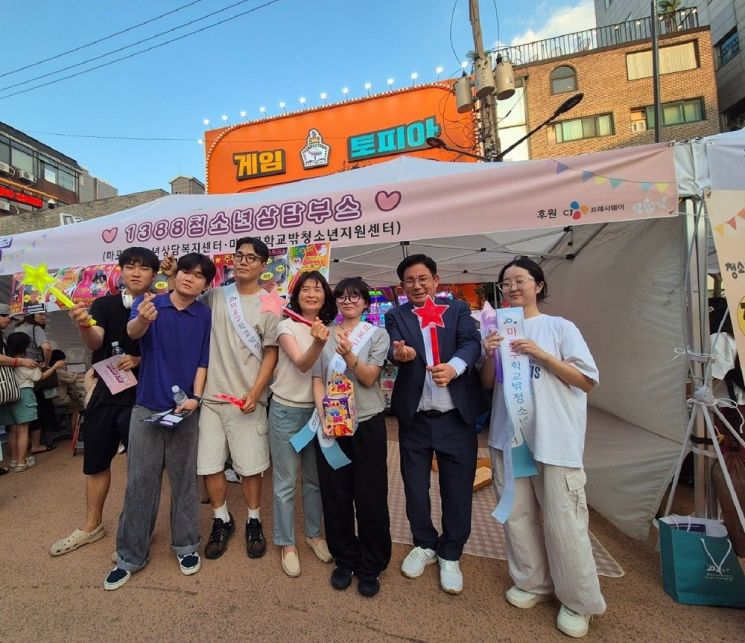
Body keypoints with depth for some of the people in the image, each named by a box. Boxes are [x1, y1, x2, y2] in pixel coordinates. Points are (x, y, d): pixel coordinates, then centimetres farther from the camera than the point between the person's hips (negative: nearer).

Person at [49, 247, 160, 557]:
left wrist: (140, 360, -19)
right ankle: (92, 525, 36)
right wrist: (84, 326, -33)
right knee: (96, 460, 16)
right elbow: (94, 342, -12)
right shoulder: (103, 304, 4)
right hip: (105, 391, 4)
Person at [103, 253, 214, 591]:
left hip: (184, 409, 0)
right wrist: (143, 319, -45)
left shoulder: (205, 315, -1)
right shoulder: (147, 302, -2)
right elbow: (132, 332, -22)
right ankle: (130, 555, 27)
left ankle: (186, 545, 29)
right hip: (147, 406, 0)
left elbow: (203, 360, 0)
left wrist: (195, 397, -11)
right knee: (140, 482, 9)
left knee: (184, 480, 11)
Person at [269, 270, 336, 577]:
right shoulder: (286, 326, -9)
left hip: (317, 410, 4)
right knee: (286, 482, 7)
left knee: (315, 478, 16)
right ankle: (287, 544, 27)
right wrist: (317, 343, -42)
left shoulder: (330, 330, 3)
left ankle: (313, 534, 37)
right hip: (286, 410, -4)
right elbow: (301, 364, -25)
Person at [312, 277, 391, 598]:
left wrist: (349, 355, -28)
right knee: (335, 495, 11)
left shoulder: (377, 334, 0)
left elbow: (369, 379, -10)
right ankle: (344, 560, 34)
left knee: (370, 496, 6)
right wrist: (323, 414, -10)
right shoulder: (325, 335, 7)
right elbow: (317, 379, 4)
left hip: (367, 424, -2)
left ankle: (370, 567, 28)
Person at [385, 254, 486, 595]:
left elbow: (471, 343, -13)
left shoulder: (458, 309, 2)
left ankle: (450, 554, 36)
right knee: (415, 485, 15)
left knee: (458, 488, 10)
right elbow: (393, 351, -13)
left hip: (456, 414, 0)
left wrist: (453, 367, -33)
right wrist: (399, 353, -37)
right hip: (414, 416, 1)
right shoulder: (395, 316, 3)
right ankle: (424, 544, 41)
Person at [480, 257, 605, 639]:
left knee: (563, 521, 4)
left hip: (554, 439, -3)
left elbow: (587, 381, -5)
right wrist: (489, 356, -10)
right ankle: (532, 583, 35)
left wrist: (541, 354, -16)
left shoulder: (560, 327, -2)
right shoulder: (499, 329, 7)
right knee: (517, 515, 13)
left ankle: (578, 600, 28)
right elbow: (487, 384, 10)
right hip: (508, 435, 4)